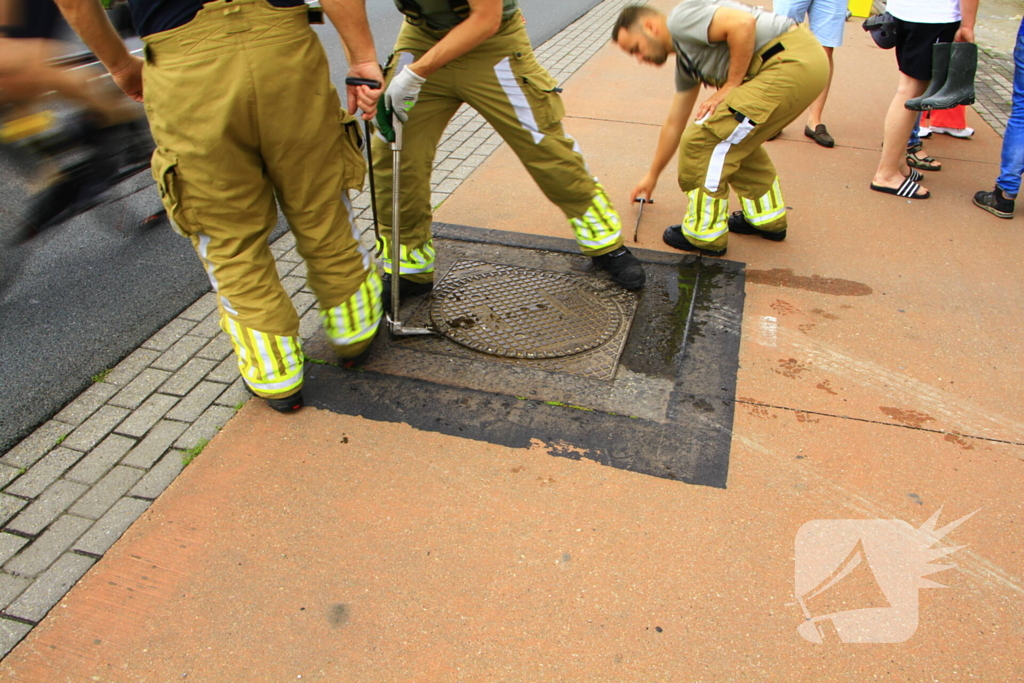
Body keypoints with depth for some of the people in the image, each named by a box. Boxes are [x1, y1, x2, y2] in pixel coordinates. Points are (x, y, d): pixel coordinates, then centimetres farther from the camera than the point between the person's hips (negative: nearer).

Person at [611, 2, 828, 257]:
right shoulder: (685, 61, 23)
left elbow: (743, 23, -20)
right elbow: (674, 124, 31)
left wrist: (731, 86, -9)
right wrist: (652, 176, 40)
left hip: (793, 62, -10)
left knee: (704, 140, -6)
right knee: (736, 140, 26)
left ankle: (704, 235, 7)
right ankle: (767, 217, 36)